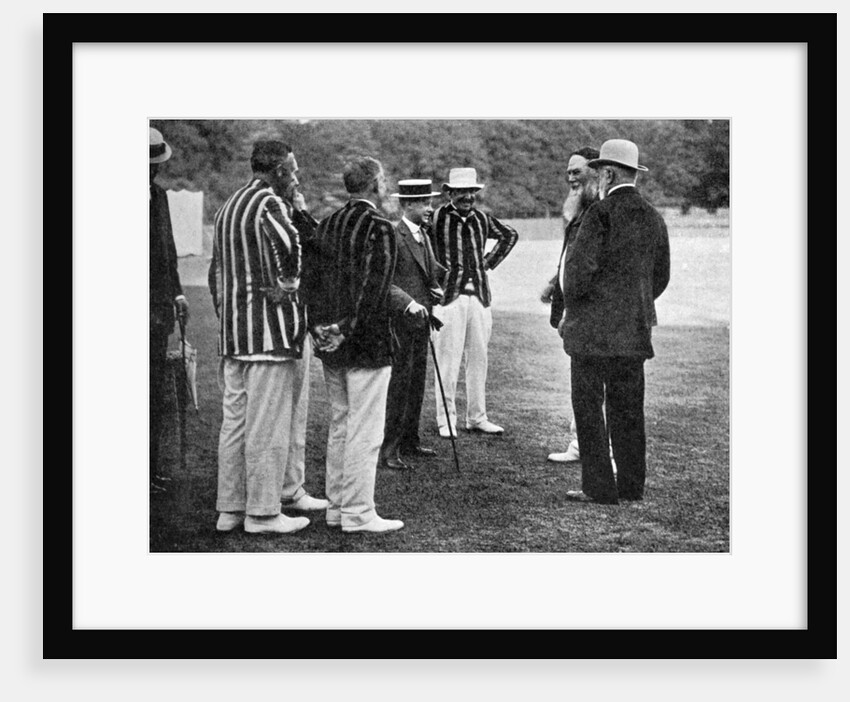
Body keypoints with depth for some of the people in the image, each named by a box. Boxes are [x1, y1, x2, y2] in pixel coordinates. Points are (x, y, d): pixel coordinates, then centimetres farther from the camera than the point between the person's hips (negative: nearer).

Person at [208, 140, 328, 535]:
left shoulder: (229, 206, 16)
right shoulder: (269, 203, -12)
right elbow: (300, 251, -26)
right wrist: (299, 211, -7)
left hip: (232, 332, 9)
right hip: (269, 329, -9)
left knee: (235, 419, 12)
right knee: (268, 424, -3)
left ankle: (230, 507, 18)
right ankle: (262, 513, 2)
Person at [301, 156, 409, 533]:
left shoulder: (327, 224, 10)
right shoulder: (378, 227, -14)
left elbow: (312, 279, 11)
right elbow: (372, 289, -20)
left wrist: (319, 327, 11)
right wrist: (350, 330, -13)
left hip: (332, 347, 8)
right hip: (367, 345, -8)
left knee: (339, 424, 16)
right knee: (364, 431, -2)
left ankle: (337, 505, 23)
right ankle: (358, 513, 2)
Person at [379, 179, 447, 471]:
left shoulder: (423, 234, 14)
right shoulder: (394, 237, -14)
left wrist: (437, 287, 11)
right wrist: (407, 303, -27)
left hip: (421, 318, 9)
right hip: (401, 318, -9)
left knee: (417, 381, 12)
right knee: (400, 381, -8)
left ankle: (409, 441, 21)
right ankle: (389, 449, -4)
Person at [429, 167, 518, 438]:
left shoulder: (482, 219, 10)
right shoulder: (437, 217, -5)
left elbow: (510, 235, 27)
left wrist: (491, 261, 15)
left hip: (480, 296, 5)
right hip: (448, 296, -5)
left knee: (478, 359, 9)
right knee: (447, 361, -4)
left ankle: (477, 417, 18)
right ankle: (446, 420, 5)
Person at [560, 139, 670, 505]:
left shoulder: (601, 213, -12)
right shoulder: (653, 218, 9)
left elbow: (578, 268, -17)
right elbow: (661, 276, 14)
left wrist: (571, 309, -2)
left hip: (593, 327, -7)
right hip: (634, 328, 7)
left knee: (588, 407, 0)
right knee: (627, 406, 12)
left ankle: (599, 488, 0)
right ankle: (632, 484, 16)